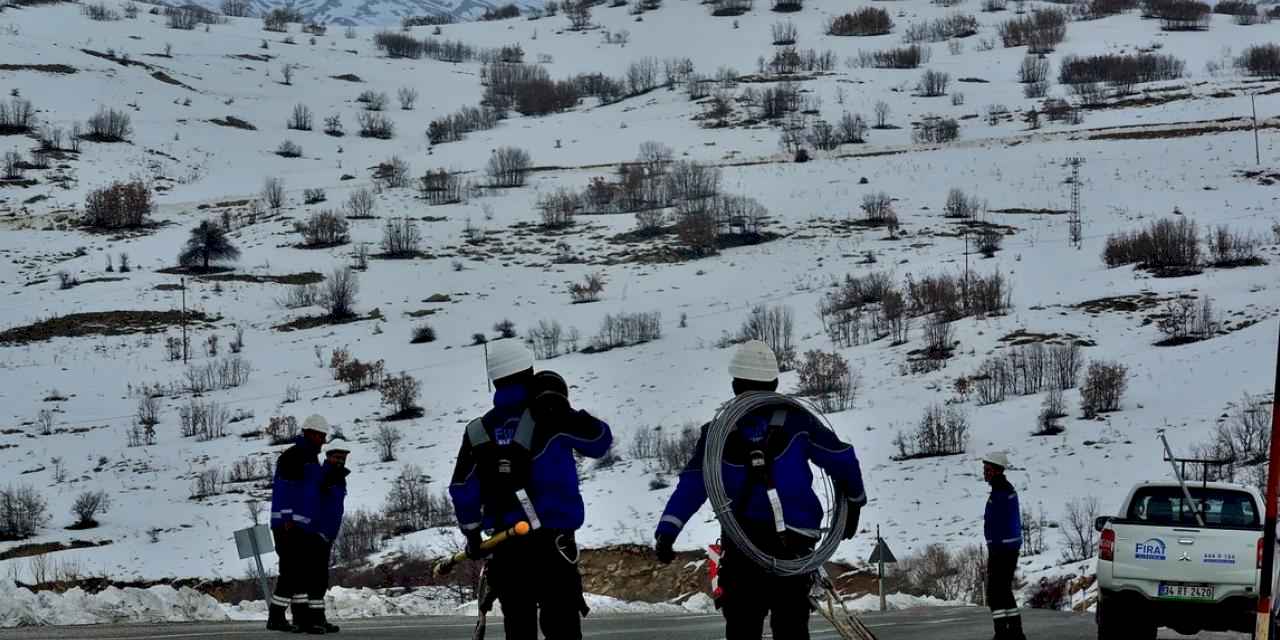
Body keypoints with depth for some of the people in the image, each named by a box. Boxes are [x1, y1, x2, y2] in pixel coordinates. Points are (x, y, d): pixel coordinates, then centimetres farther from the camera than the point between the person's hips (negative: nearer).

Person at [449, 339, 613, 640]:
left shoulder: (479, 430, 6)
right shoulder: (549, 417, -8)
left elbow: (462, 489, 8)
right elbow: (602, 441, 3)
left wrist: (472, 535, 20)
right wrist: (576, 418, 18)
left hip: (505, 545, 4)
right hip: (551, 541, -4)